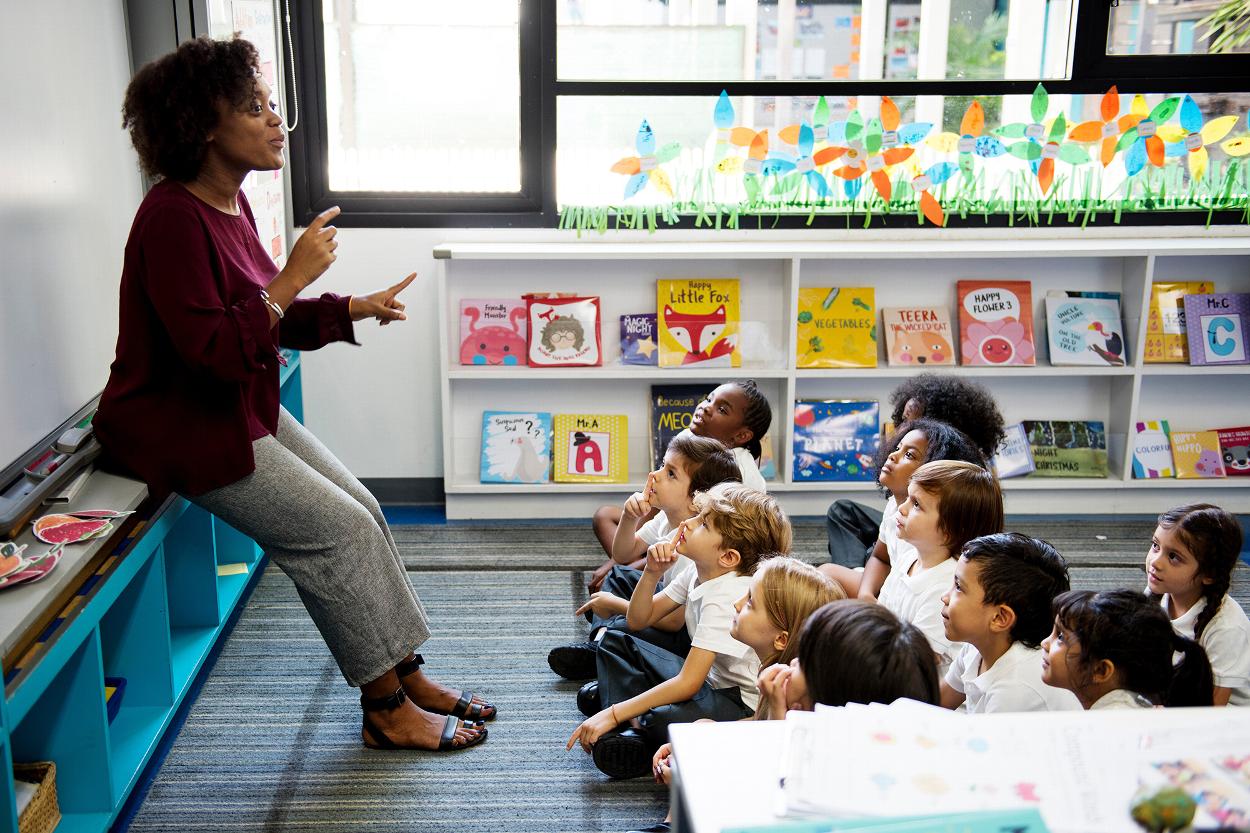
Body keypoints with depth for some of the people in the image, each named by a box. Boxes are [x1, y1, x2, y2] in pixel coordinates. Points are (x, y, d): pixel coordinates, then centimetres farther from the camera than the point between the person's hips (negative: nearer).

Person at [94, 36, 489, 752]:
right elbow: (213, 351, -29)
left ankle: (407, 677, 13)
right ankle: (387, 712, 2)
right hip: (183, 429, -9)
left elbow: (268, 320, 15)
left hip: (246, 411, 9)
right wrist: (294, 277, -26)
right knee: (342, 531, -12)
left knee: (364, 511, 3)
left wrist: (355, 309, 2)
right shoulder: (173, 218, -23)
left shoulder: (231, 204, 6)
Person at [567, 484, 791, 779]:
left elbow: (688, 683, -30)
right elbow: (638, 621, 9)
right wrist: (652, 573, -10)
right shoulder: (697, 572, -1)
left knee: (664, 721, -40)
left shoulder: (726, 598, -27)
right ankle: (629, 730, -8)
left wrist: (613, 714, -27)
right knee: (615, 642, 11)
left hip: (741, 698, -10)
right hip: (708, 677, 10)